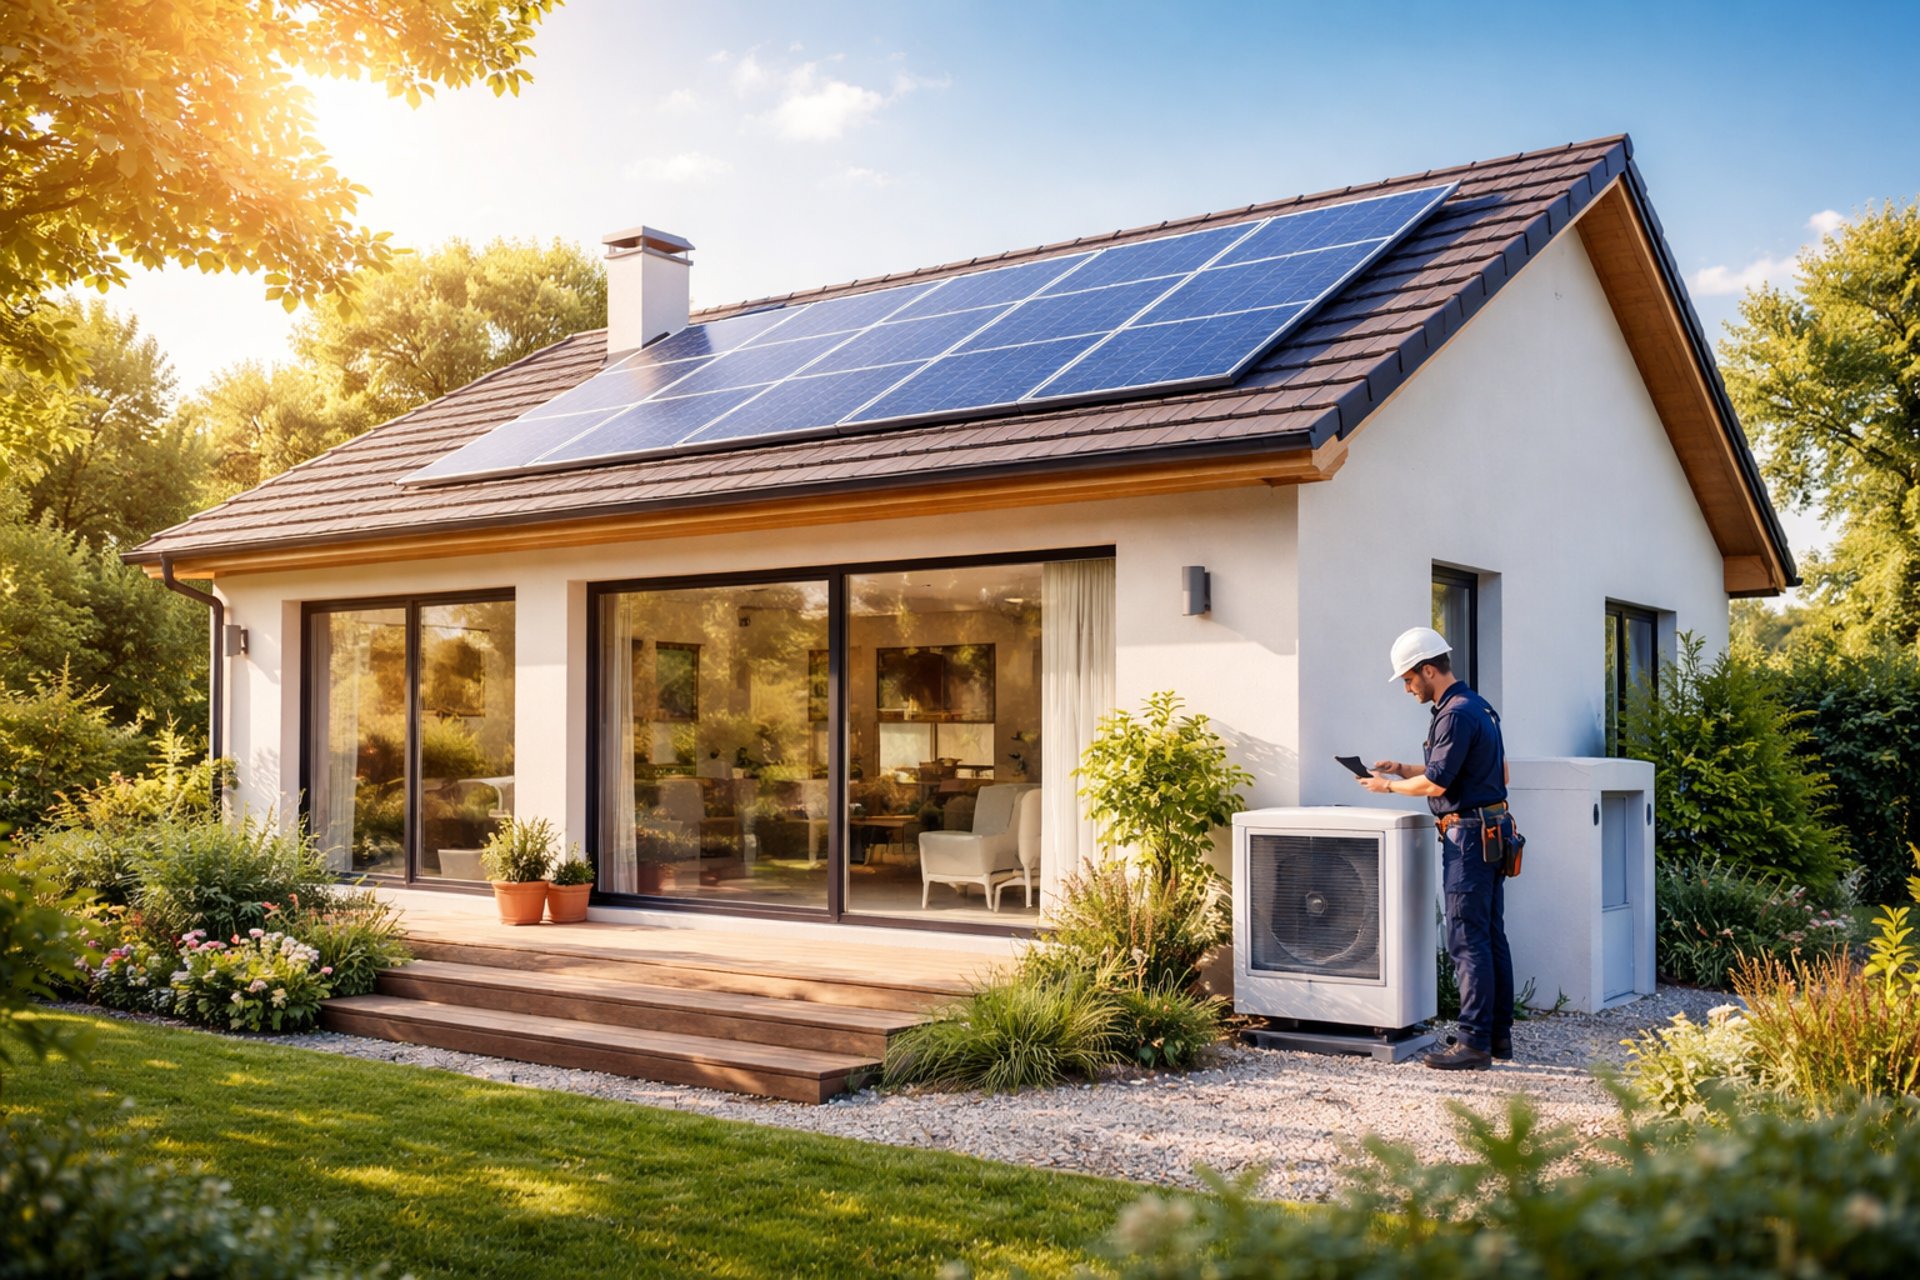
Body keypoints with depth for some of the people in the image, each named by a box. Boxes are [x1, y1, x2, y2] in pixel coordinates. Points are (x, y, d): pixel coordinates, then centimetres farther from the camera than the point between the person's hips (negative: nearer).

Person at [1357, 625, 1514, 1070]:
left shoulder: (1456, 714, -17)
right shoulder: (1478, 706, 16)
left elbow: (1436, 783, -18)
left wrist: (1389, 786, -4)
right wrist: (1403, 769, 19)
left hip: (1468, 833, -11)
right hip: (1492, 828, 11)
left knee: (1467, 941, -8)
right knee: (1492, 937, 13)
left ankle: (1474, 1043, -6)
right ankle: (1499, 1034, 18)